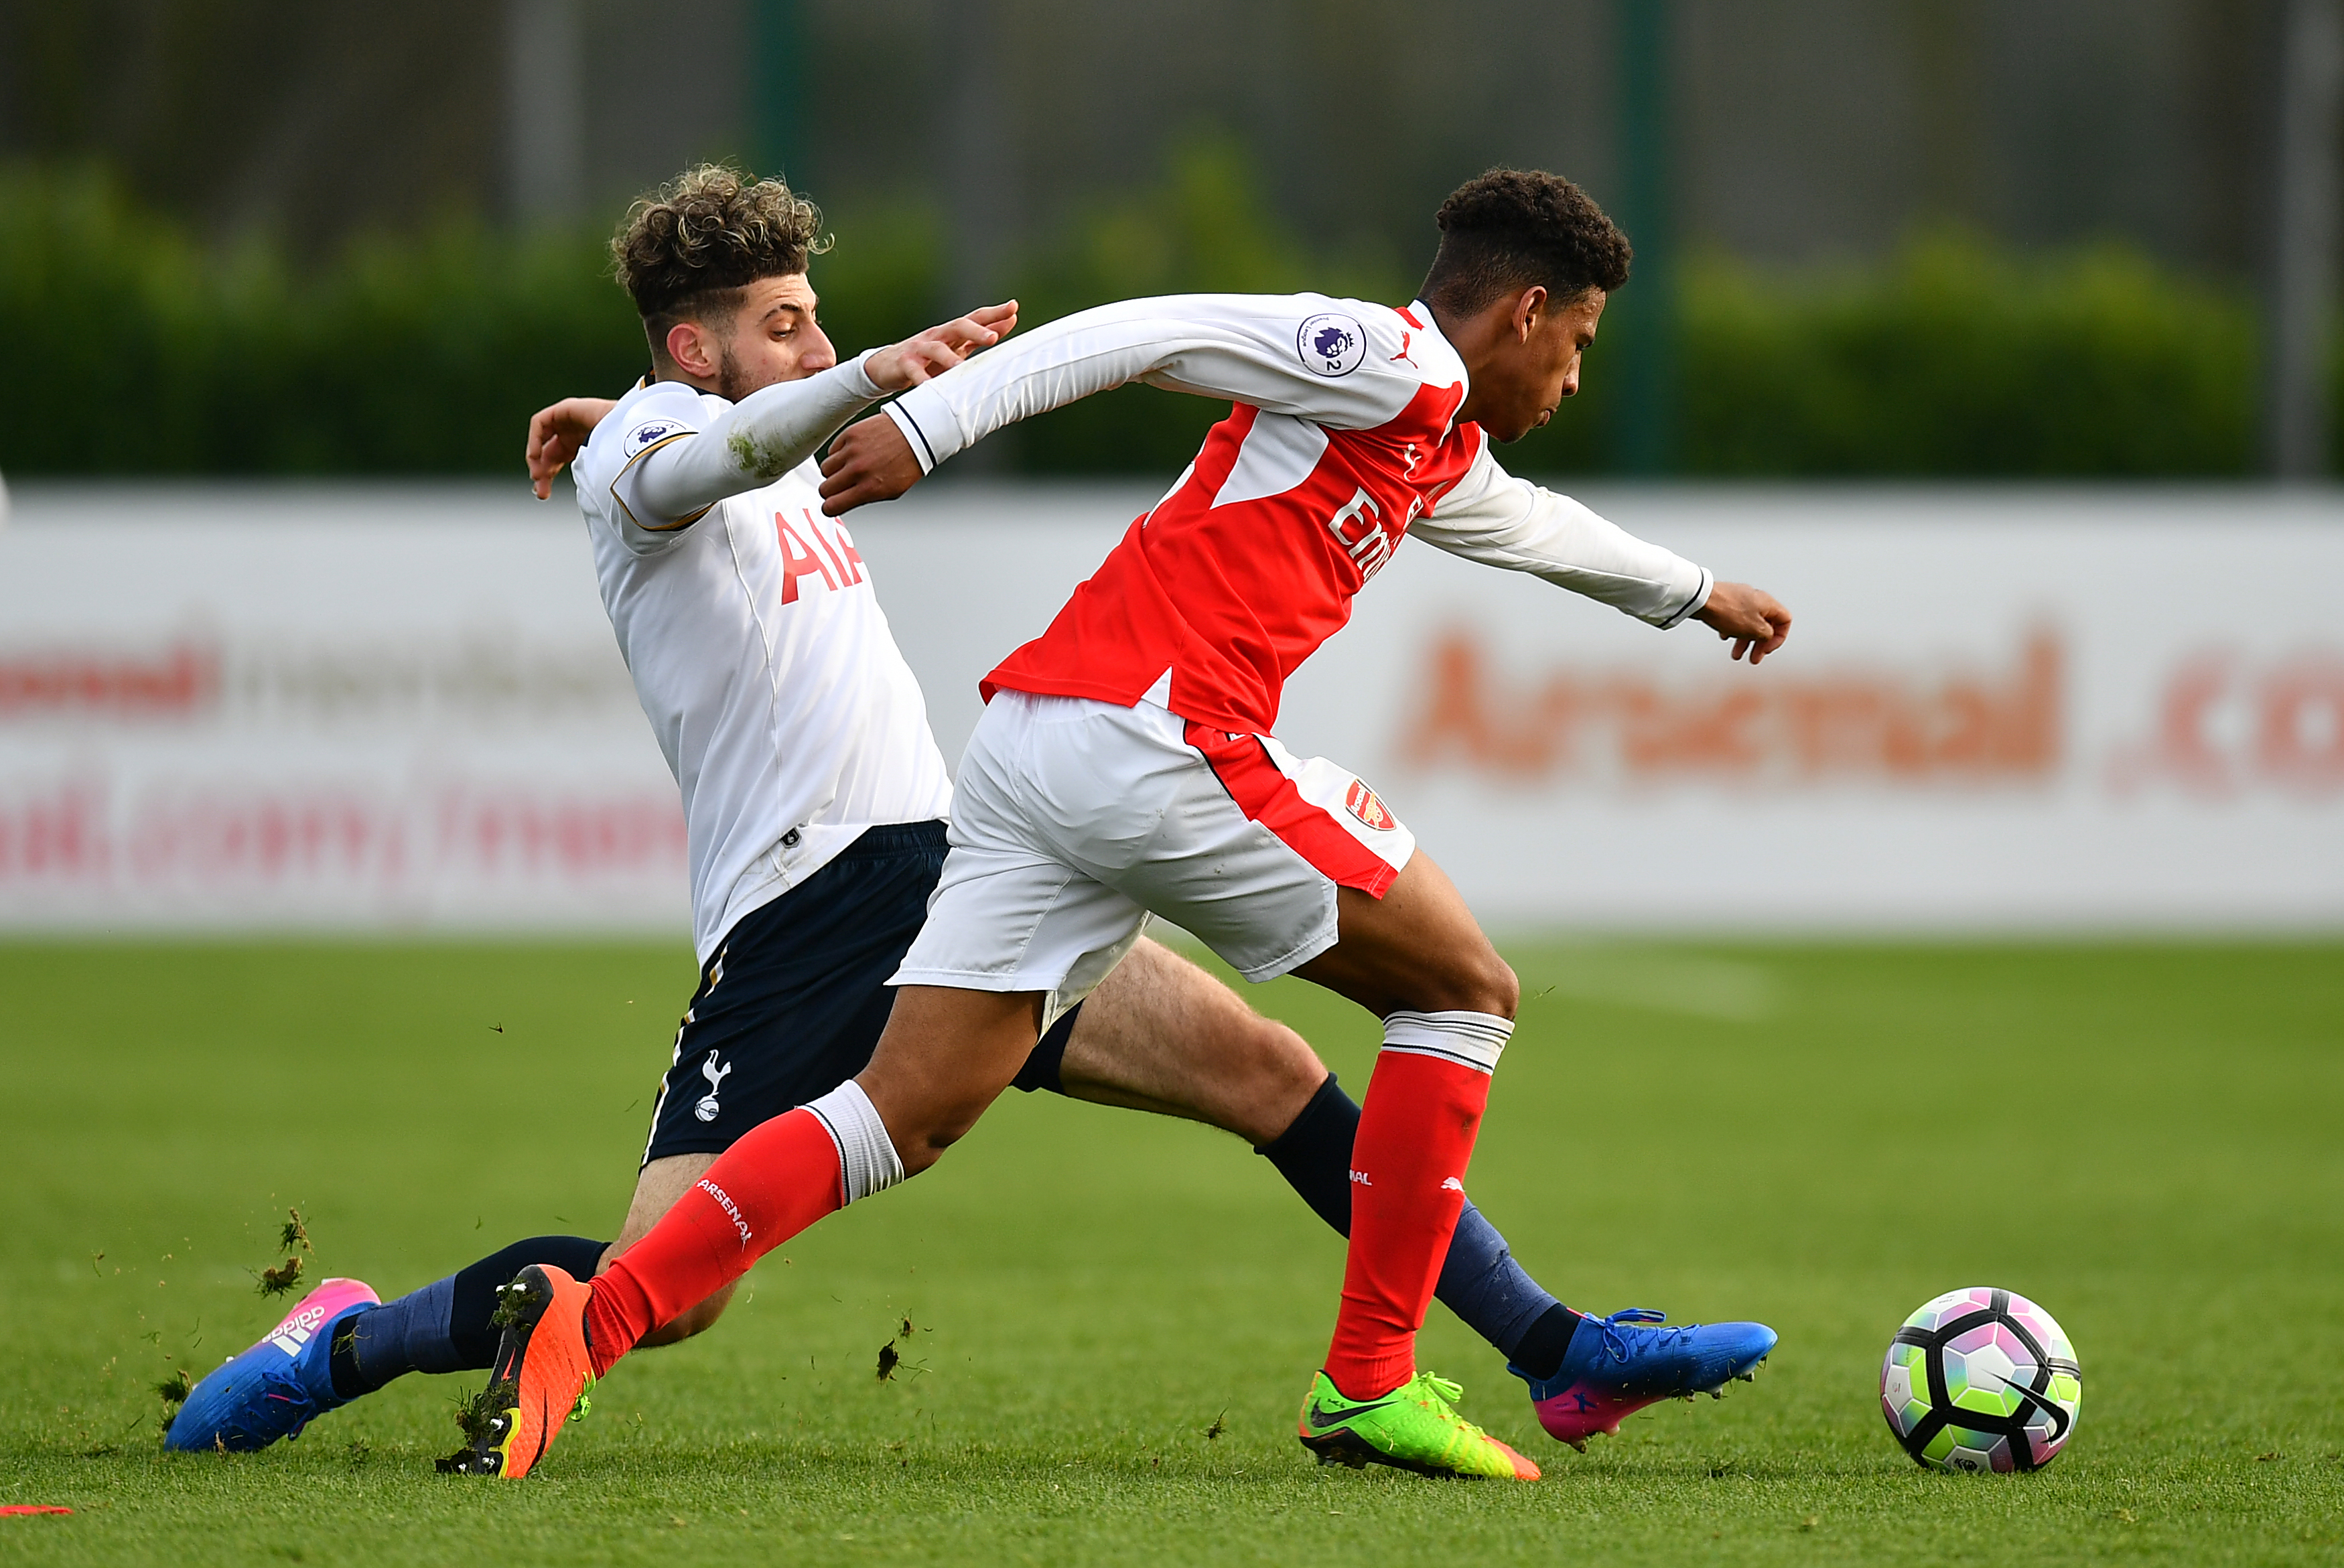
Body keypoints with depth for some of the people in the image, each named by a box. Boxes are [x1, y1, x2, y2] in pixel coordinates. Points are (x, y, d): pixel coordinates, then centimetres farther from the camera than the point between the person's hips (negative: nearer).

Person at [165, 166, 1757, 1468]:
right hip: (795, 927, -7)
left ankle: (1549, 1347, -3)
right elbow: (698, 467, -30)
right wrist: (874, 376, -46)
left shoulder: (784, 453, 23)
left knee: (1262, 1068, -6)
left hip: (951, 873, 7)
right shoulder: (641, 450, -3)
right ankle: (344, 1344, 5)